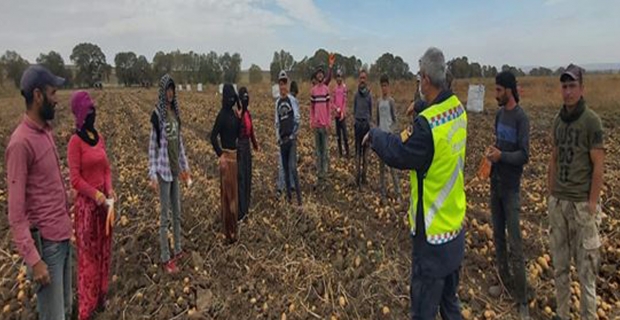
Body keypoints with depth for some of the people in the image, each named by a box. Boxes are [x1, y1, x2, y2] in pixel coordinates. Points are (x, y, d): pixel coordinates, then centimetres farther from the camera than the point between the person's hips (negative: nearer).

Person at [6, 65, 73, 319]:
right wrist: (33, 260, -20)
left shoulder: (47, 131, 7)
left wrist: (67, 221, 14)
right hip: (45, 243, -8)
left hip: (62, 235, 8)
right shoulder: (21, 143, -19)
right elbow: (16, 212, -19)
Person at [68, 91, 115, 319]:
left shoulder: (99, 137, 7)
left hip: (103, 200, 7)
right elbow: (75, 179, -16)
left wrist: (109, 189, -4)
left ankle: (101, 296, 33)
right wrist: (95, 194, -21)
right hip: (86, 203, -7)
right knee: (88, 254, 4)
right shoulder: (75, 141, -14)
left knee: (104, 250, 17)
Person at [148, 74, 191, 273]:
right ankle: (165, 259, 11)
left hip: (175, 169, 7)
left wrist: (185, 166, 18)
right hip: (163, 169, -7)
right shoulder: (157, 114, -12)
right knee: (165, 216, 0)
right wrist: (152, 175, -15)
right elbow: (152, 145, -12)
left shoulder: (175, 111, 9)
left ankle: (178, 250, 30)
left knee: (177, 213, 16)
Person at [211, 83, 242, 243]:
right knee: (227, 192, -2)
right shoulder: (222, 114, -15)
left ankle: (232, 227, 30)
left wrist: (239, 118, 1)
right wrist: (220, 155, -21)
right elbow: (213, 136, -19)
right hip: (226, 155, -9)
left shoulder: (234, 113, 10)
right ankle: (229, 231, 7)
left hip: (234, 154, 9)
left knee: (233, 191, 16)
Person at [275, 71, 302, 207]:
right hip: (282, 139, 5)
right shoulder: (277, 103, 11)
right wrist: (278, 138, 4)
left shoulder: (292, 100, -5)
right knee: (285, 169, 10)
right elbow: (277, 122, 13)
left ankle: (299, 198, -8)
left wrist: (293, 135, -9)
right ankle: (288, 195, 20)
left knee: (293, 167, -12)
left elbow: (297, 119, -6)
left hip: (291, 138, -5)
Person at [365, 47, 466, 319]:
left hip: (433, 235, -8)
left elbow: (398, 155, -16)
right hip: (456, 226, 8)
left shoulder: (428, 124, -26)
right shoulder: (458, 108, -2)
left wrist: (375, 135, 0)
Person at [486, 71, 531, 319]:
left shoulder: (521, 118, -13)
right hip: (495, 184, 8)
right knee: (498, 236, 14)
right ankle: (506, 282, 29)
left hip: (511, 188, -7)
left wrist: (501, 155, -29)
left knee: (515, 244, -5)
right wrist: (492, 150, 1)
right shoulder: (499, 114, 9)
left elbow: (524, 155, -16)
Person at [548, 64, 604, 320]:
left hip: (582, 203, -6)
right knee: (560, 263, 14)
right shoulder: (558, 120, 8)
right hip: (558, 202, 6)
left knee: (585, 265, 4)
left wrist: (592, 204, -13)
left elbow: (598, 166, -12)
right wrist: (550, 195, 12)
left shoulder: (592, 121, -11)